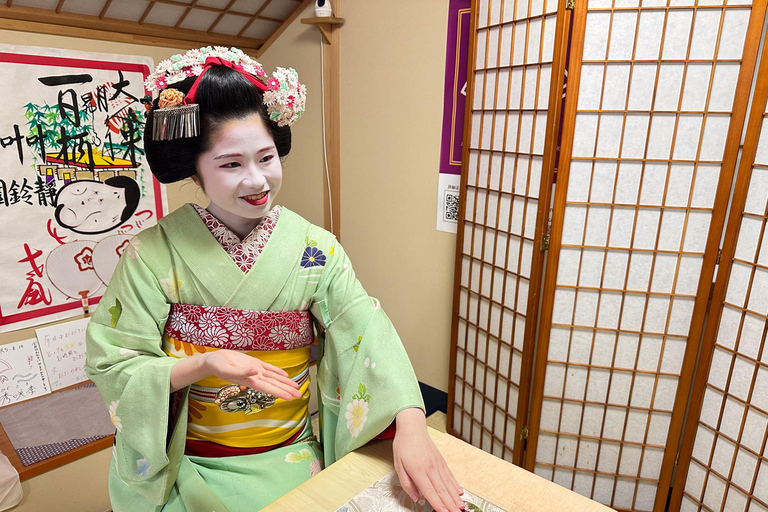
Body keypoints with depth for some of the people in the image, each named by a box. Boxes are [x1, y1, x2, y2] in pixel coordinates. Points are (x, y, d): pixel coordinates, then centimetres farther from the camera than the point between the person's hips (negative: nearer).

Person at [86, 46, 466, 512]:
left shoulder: (316, 249, -10)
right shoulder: (154, 254, -11)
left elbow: (369, 337, -19)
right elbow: (112, 366, -9)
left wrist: (411, 426, -32)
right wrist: (204, 365, -26)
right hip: (188, 467, 0)